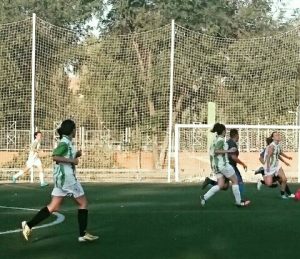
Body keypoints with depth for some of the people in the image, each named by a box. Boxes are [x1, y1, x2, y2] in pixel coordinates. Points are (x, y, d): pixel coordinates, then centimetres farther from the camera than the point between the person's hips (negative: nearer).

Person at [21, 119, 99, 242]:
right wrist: (72, 160, -21)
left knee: (53, 207, 7)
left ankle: (29, 225, 1)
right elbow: (55, 157, -25)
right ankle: (83, 234, 6)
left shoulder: (66, 142, 15)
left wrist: (75, 155, 9)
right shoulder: (65, 142, -13)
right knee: (83, 203, 2)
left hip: (62, 177, 9)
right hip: (66, 177, -9)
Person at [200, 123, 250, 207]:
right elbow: (216, 151, -26)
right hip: (223, 164, -9)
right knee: (235, 181, 5)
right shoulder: (221, 140, -13)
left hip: (216, 165, 9)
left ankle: (204, 197, -7)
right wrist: (229, 151, -22)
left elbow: (211, 152, 17)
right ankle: (238, 202, 10)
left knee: (220, 185, 6)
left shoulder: (215, 139, 13)